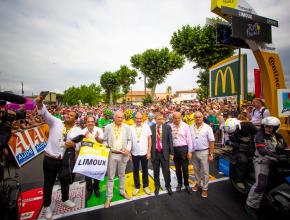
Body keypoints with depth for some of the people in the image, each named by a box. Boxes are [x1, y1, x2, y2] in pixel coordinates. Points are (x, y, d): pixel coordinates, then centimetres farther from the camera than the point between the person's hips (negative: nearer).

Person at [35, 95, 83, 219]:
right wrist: (40, 103, -38)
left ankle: (65, 199, 47)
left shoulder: (78, 131, -2)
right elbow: (45, 113, -19)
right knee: (48, 183, 15)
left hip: (66, 161, 2)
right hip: (50, 159, -2)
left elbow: (79, 146, -3)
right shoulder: (55, 122, -5)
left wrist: (73, 145, -26)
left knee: (65, 182, 21)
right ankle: (47, 206, 38)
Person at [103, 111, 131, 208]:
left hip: (123, 154, 1)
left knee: (122, 174, 19)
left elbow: (129, 140, 2)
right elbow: (105, 140, 3)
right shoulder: (108, 127, -2)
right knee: (110, 177, 10)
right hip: (111, 154, -1)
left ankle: (122, 191, 40)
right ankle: (109, 197, 28)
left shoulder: (127, 127, -1)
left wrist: (128, 149, -11)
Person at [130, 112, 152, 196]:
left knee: (145, 170, 16)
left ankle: (145, 186, 35)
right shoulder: (131, 128, -6)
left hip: (144, 153, 0)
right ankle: (137, 187, 34)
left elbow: (149, 140, -3)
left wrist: (149, 152, -5)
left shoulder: (146, 126, -8)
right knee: (135, 171, 15)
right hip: (134, 153, 1)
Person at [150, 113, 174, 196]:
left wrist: (171, 153, -3)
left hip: (164, 152, 0)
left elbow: (170, 140, -2)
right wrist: (149, 152, -2)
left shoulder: (167, 127, -3)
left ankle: (168, 186, 36)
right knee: (156, 171, 15)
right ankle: (157, 186, 38)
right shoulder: (151, 128, -3)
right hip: (154, 152, 1)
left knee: (166, 171, 11)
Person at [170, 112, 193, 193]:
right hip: (174, 149, 2)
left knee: (185, 168, 10)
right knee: (177, 168, 17)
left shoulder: (185, 126, -7)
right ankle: (179, 183, 38)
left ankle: (186, 184, 33)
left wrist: (190, 151, -7)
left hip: (183, 148, -2)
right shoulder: (170, 126, -3)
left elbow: (189, 139, -5)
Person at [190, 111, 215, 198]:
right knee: (196, 170, 18)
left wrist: (211, 154, -9)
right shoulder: (191, 128, 0)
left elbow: (211, 141, -8)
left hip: (204, 152, -3)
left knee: (205, 171, 8)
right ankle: (198, 184, 38)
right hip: (194, 152, 3)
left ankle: (205, 188, 25)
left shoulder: (207, 128, -9)